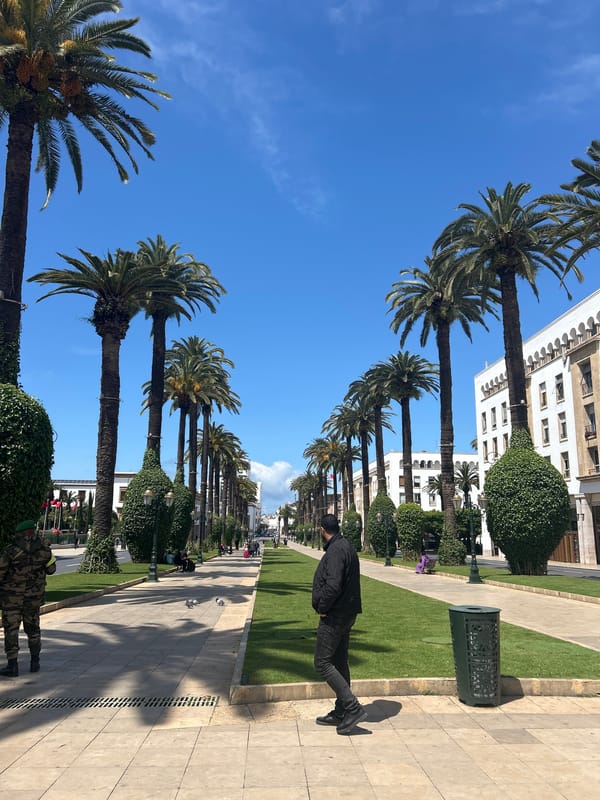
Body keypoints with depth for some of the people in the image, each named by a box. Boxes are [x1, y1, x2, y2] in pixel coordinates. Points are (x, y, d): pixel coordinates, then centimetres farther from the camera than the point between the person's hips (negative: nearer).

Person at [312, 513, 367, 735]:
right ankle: (341, 712, 25)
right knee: (339, 662, 16)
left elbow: (333, 586, -31)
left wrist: (322, 608, -16)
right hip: (346, 613, 10)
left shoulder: (336, 551, -21)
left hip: (334, 616, -10)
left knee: (322, 663, -4)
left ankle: (353, 708, -5)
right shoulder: (346, 547, 12)